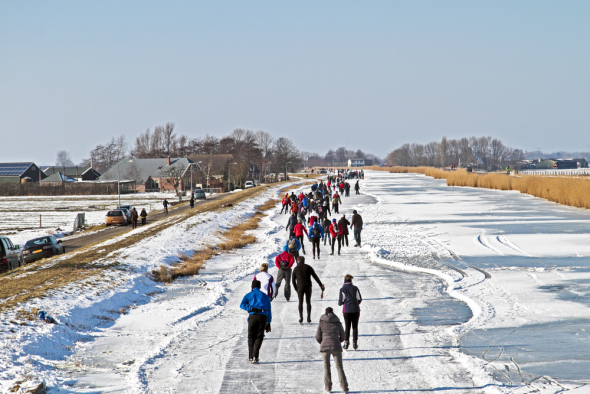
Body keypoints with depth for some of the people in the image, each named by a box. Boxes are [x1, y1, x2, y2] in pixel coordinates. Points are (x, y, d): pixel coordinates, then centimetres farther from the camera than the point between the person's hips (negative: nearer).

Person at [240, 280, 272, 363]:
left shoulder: (249, 295, 15)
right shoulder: (265, 296, 22)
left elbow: (242, 305, -4)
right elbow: (269, 310, 19)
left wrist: (252, 309, -12)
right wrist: (268, 323, 21)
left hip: (253, 316, -1)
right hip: (263, 317, 1)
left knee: (251, 337, 12)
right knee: (259, 337, 4)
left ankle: (250, 357, 10)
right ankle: (255, 357, -11)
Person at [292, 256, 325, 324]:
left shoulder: (296, 269, 6)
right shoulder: (308, 267, 4)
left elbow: (293, 280, 8)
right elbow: (315, 277, 3)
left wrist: (296, 288, 20)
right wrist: (321, 285, 7)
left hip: (300, 287, 0)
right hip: (308, 287, 0)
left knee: (300, 302, 7)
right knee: (308, 302, 9)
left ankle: (301, 318, -2)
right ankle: (309, 319, 5)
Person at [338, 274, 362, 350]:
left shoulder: (342, 289, -4)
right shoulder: (355, 288, 1)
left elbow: (340, 302, -4)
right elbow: (360, 299, 5)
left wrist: (340, 303, 19)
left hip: (346, 310, -1)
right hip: (355, 310, 1)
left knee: (347, 327, 7)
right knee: (355, 327, 7)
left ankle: (346, 342, 2)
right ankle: (355, 343, 3)